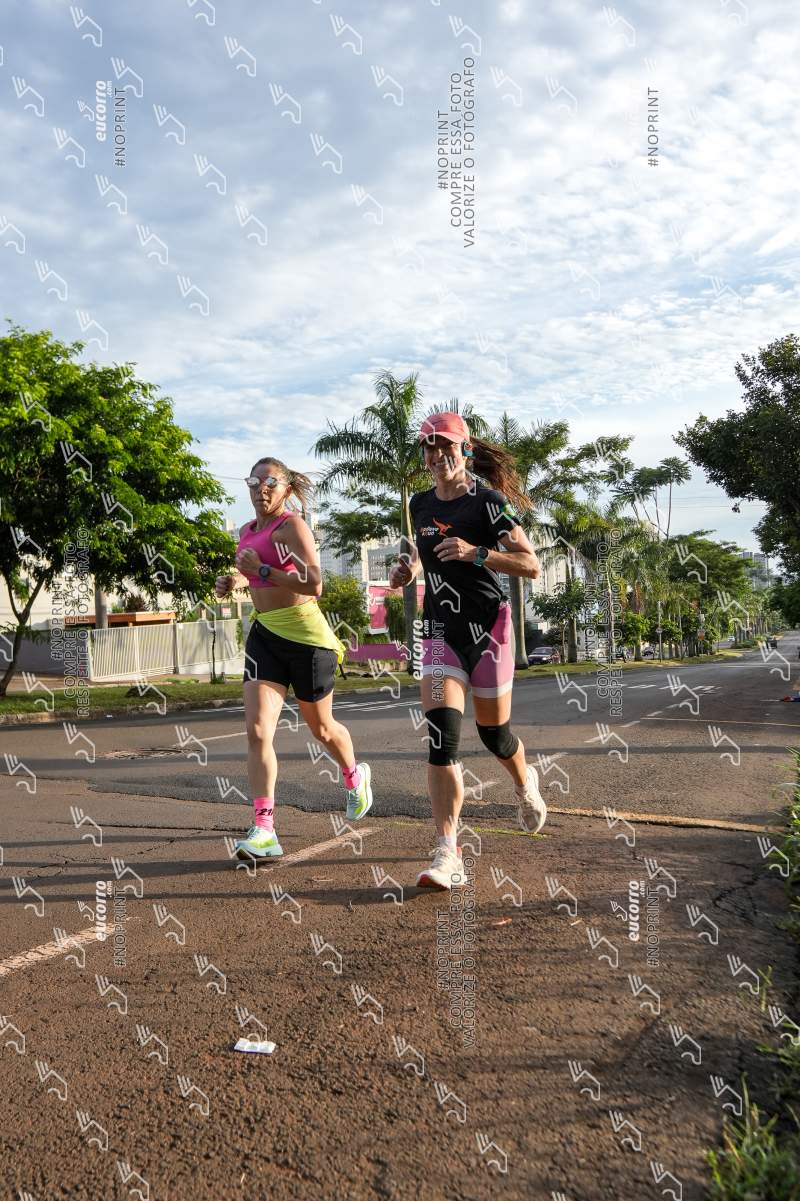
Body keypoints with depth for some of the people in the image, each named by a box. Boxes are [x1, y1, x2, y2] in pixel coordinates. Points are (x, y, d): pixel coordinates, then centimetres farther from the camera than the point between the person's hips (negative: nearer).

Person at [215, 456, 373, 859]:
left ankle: (355, 777, 44)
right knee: (257, 732, -11)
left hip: (305, 635, -6)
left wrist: (262, 570, -21)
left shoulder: (292, 525, -12)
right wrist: (235, 580, 10)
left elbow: (314, 585, -24)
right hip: (264, 633, 6)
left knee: (321, 727, 13)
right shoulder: (246, 532, 11)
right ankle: (264, 829, -11)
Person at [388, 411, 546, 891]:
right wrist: (408, 569, 6)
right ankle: (448, 856, -11)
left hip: (488, 627, -4)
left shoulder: (487, 501, -8)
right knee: (441, 733, -12)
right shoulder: (420, 504, 9)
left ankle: (526, 783, 47)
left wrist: (475, 553, -25)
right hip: (441, 631, 4)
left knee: (494, 732, 10)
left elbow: (531, 565, -13)